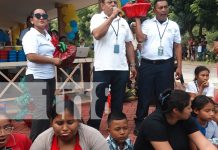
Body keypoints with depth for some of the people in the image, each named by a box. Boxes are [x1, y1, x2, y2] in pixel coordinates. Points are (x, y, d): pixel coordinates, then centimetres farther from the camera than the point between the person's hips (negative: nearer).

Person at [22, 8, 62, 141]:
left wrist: (60, 58, 7)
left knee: (49, 108, 16)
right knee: (41, 110, -5)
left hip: (49, 77, 9)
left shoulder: (47, 35, 12)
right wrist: (53, 60, -20)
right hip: (37, 78, -9)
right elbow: (32, 56, -29)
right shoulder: (30, 36, -15)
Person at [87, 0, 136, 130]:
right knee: (99, 101, 3)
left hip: (122, 69, 4)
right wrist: (112, 17, -18)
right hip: (102, 68, -4)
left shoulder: (123, 21, 14)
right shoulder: (97, 18, 0)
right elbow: (97, 34, -20)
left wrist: (133, 65, 13)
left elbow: (129, 44, 17)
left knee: (118, 102, 12)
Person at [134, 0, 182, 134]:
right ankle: (139, 122, 19)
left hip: (166, 65, 2)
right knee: (144, 95, 5)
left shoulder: (174, 25, 8)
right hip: (147, 64, -1)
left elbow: (178, 46, 10)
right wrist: (137, 19, -7)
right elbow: (140, 38, -13)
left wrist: (179, 66, 5)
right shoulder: (147, 23, 3)